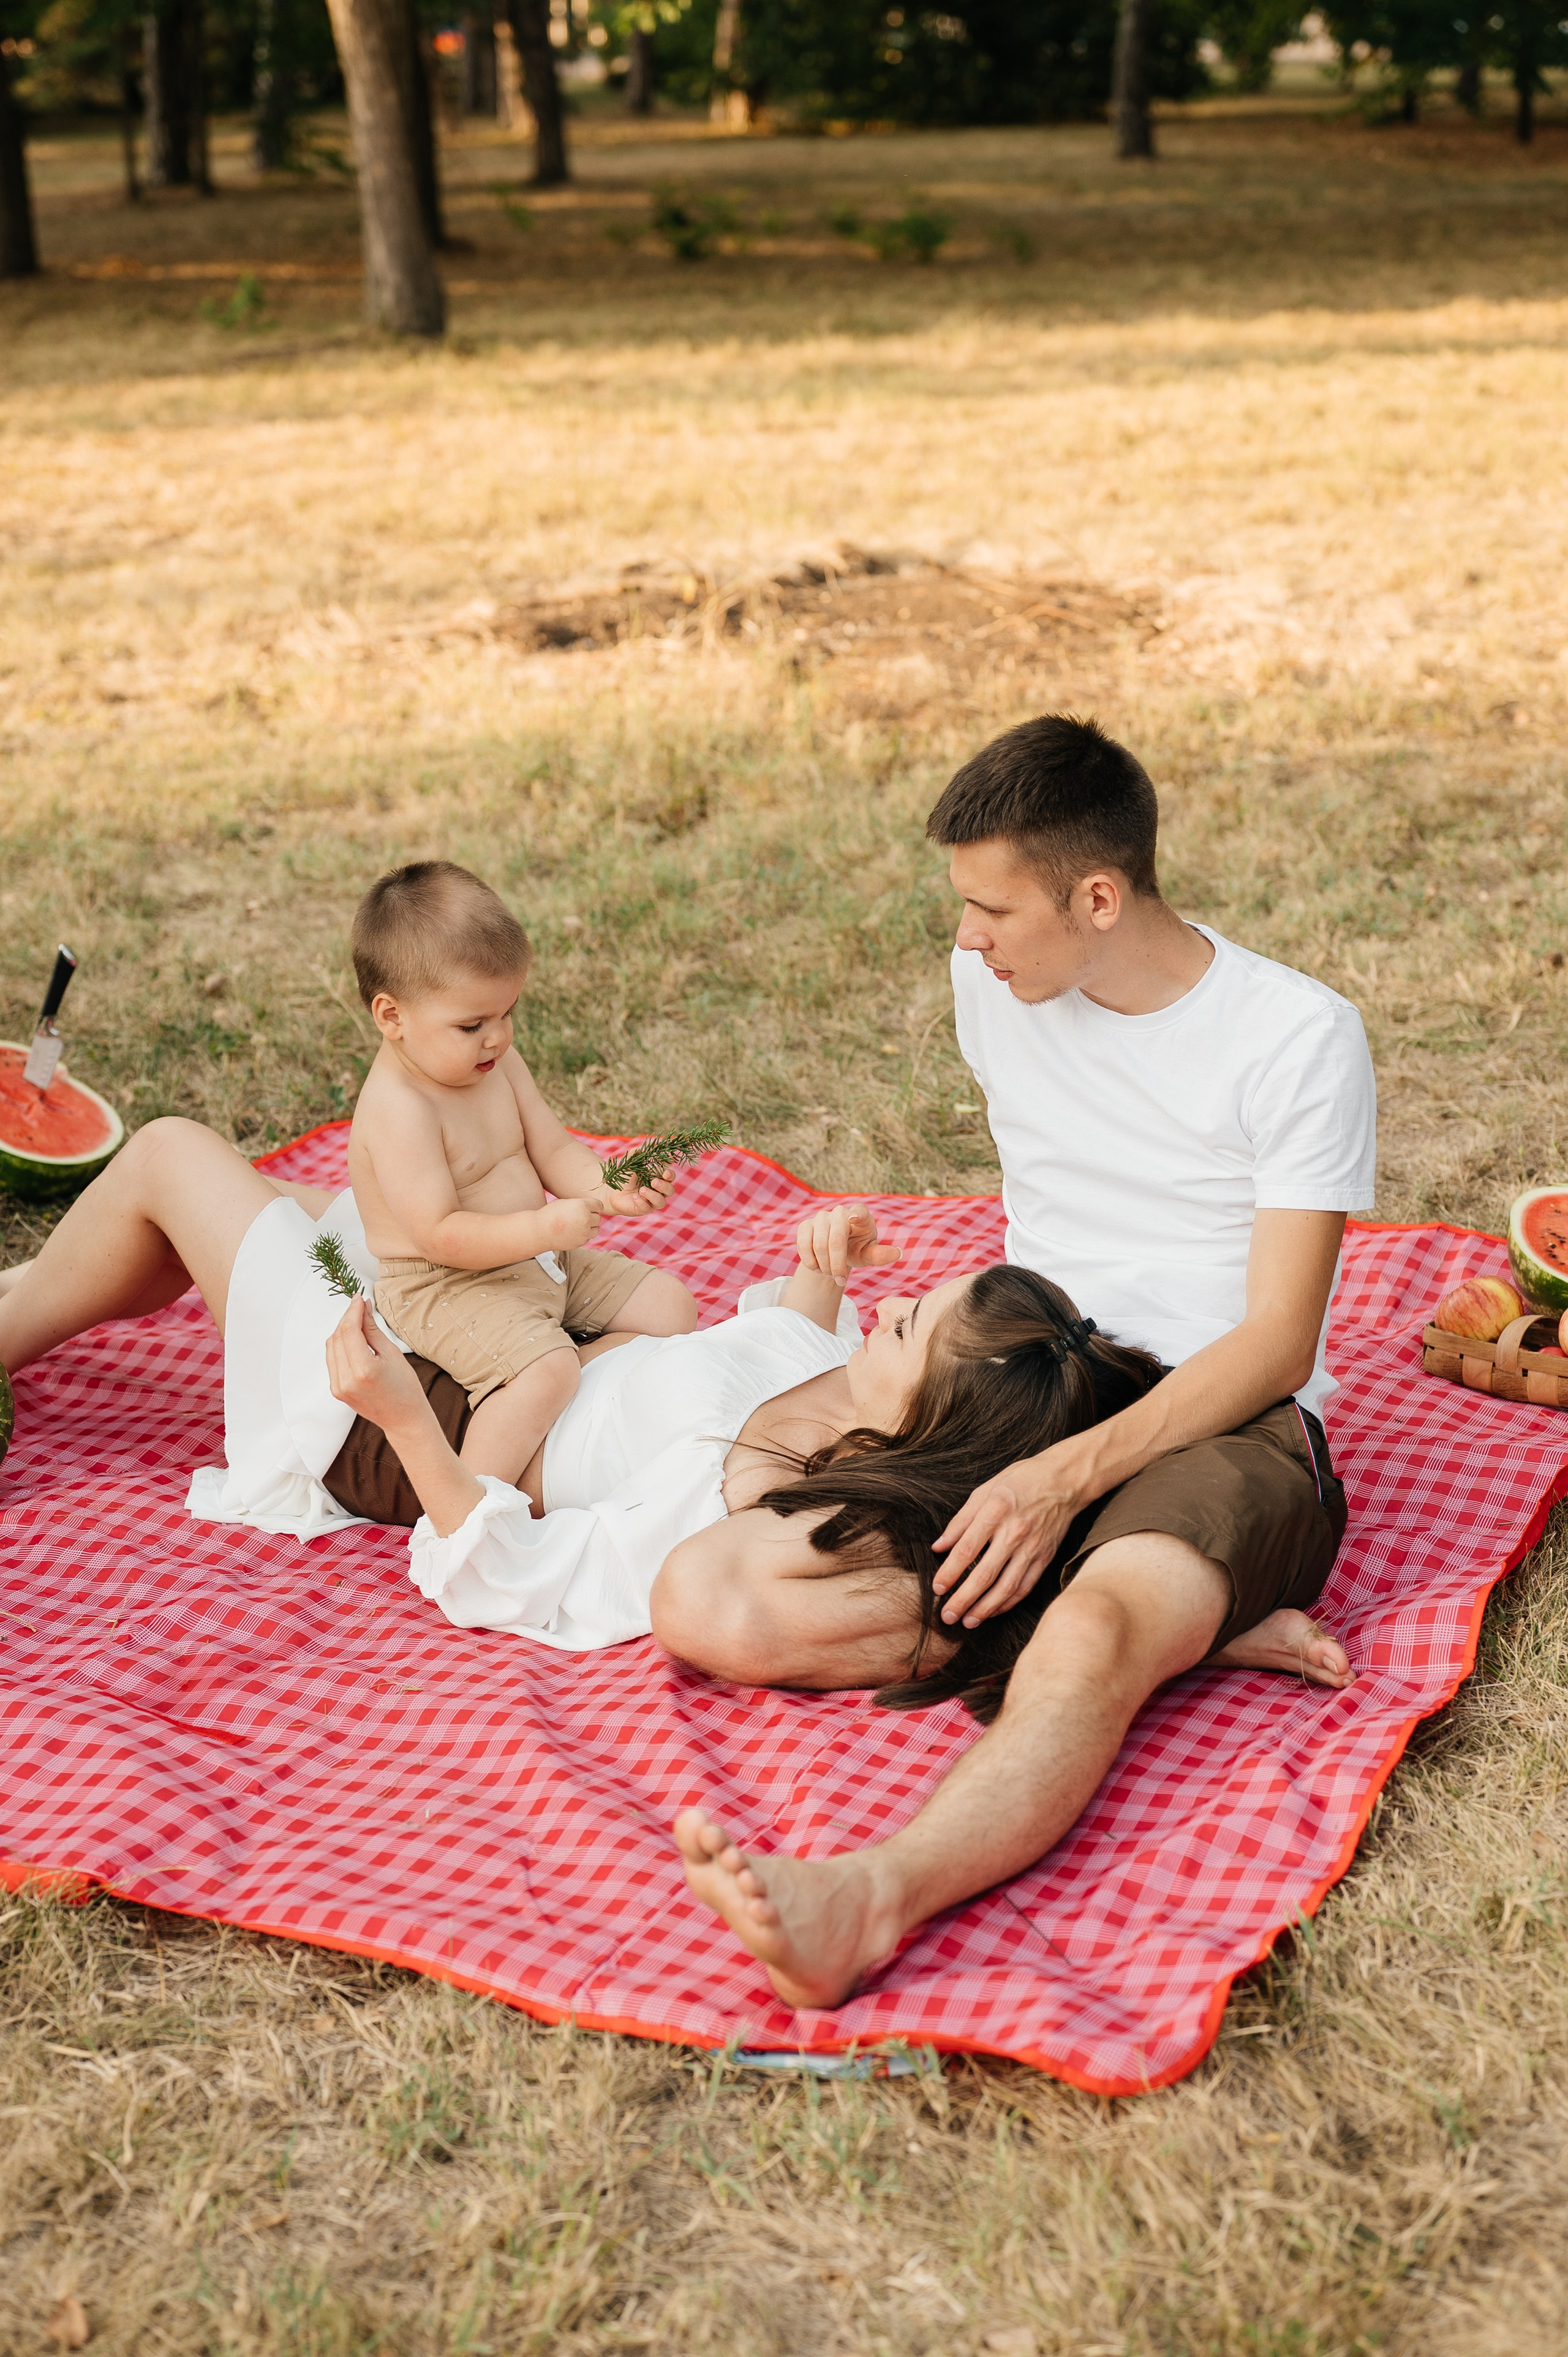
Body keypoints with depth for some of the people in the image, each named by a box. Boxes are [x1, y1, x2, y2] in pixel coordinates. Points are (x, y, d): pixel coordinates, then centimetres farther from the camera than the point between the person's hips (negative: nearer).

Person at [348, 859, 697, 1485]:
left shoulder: (497, 1064, 3)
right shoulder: (399, 1109, -25)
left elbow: (552, 1151, 6)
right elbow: (439, 1235, -28)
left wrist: (610, 1190, -14)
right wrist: (545, 1228, -35)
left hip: (536, 1264, 9)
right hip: (444, 1290, -9)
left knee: (669, 1302, 6)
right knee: (547, 1368, -33)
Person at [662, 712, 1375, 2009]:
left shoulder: (1300, 1038, -9)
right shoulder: (993, 983, 9)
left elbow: (1275, 1347, -13)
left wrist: (1069, 1474, -25)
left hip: (1225, 1426, -6)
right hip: (1024, 1414, 6)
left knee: (1092, 1632, -41)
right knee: (701, 1604, -18)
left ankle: (870, 1895, -64)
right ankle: (1183, 1632, -21)